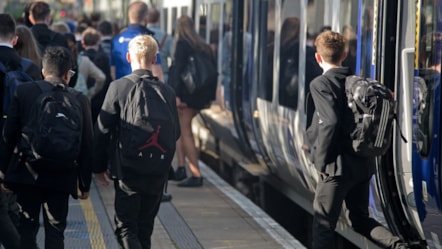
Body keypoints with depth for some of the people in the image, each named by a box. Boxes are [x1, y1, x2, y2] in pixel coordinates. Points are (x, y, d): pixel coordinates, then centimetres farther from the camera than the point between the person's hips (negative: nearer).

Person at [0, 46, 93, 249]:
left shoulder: (23, 92, -4)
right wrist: (85, 184, 9)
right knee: (55, 232, 7)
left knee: (27, 229, 10)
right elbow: (86, 146, 0)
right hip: (61, 177, 0)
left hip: (26, 173, 0)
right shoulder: (80, 100, -4)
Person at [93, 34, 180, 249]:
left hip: (127, 172, -3)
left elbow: (103, 131, -7)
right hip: (157, 174, 3)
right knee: (144, 227, 16)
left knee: (126, 228, 0)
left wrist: (99, 167, 4)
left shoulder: (118, 87, -10)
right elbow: (175, 133, 7)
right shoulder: (167, 92, -1)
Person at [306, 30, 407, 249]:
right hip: (364, 163, 7)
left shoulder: (320, 84, -12)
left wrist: (321, 161, -14)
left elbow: (330, 123, -22)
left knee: (323, 224, 2)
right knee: (361, 219, 21)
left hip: (339, 165, -7)